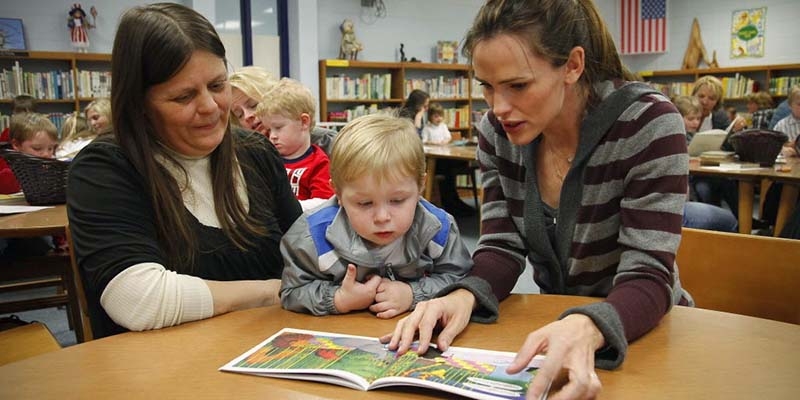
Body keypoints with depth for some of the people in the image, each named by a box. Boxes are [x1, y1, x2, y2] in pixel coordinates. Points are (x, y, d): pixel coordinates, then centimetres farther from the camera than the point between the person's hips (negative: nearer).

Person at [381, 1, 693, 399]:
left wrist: (587, 328, -41)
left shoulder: (648, 123, -20)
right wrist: (464, 296, -24)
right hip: (556, 325, 3)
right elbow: (503, 247, -4)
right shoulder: (497, 131, -8)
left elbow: (648, 276, -22)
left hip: (647, 333, -2)